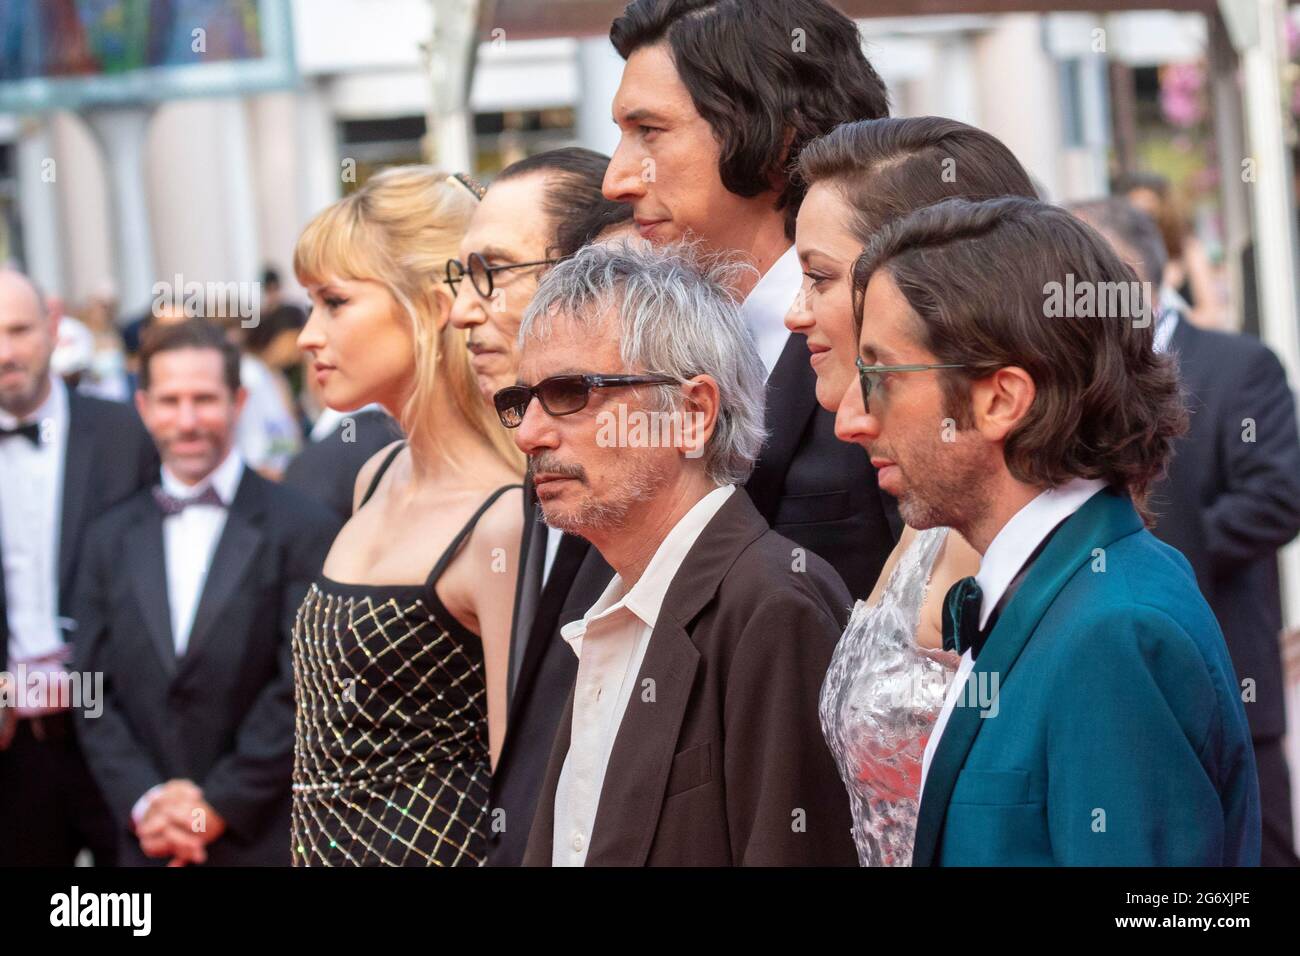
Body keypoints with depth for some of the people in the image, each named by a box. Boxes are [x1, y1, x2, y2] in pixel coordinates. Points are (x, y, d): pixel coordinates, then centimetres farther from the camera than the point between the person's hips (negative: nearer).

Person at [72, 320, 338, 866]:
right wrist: (144, 801, -8)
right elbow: (95, 696, 6)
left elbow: (304, 688, -7)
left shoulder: (303, 530, -4)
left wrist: (220, 805, -10)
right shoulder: (110, 540, 10)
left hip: (266, 841, -3)